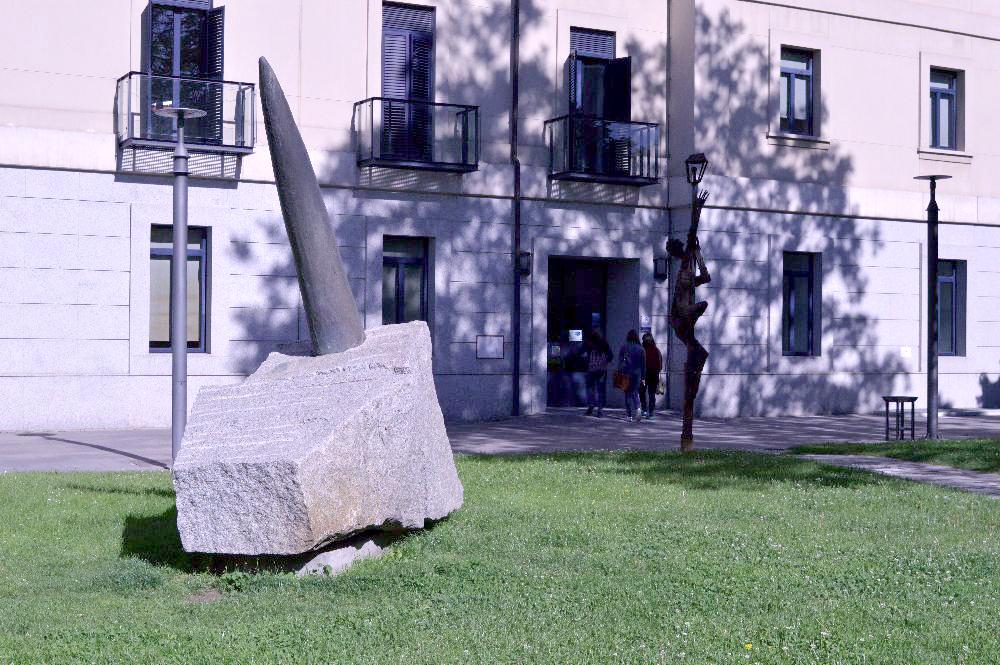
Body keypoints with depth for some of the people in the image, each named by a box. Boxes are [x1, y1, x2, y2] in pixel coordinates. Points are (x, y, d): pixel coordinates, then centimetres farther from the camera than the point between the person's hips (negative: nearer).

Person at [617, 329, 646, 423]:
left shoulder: (624, 347, -3)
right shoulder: (640, 349, 2)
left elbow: (620, 360, -5)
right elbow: (643, 364, 6)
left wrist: (620, 372, -3)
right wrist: (643, 375, 12)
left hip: (626, 373, -1)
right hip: (637, 373, 1)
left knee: (628, 393, 6)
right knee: (635, 392, 12)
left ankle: (628, 415, 6)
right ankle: (637, 409, -13)